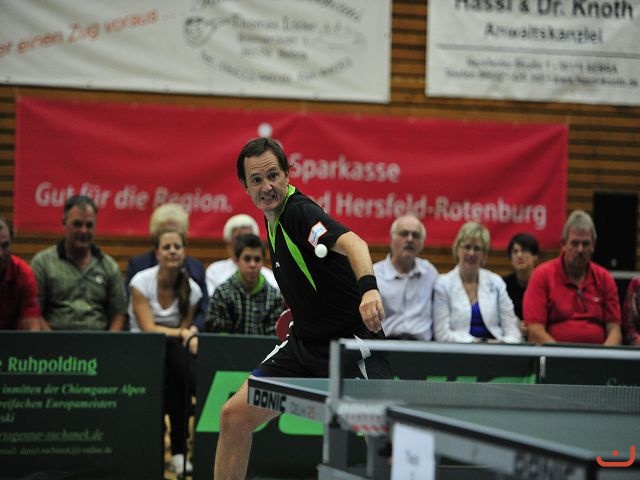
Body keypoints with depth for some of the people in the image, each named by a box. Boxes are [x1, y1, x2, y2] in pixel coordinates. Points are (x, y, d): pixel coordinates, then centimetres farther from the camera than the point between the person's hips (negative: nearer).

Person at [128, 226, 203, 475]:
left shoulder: (191, 290, 3)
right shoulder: (141, 282, -6)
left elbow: (183, 334, 2)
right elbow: (148, 329, -17)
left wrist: (189, 334, -20)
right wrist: (182, 333, -30)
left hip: (173, 356, 3)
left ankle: (179, 451, -26)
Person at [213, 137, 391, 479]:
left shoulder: (300, 212, -19)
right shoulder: (273, 218, 6)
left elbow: (351, 243, -40)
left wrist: (368, 287, -58)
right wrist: (297, 309, 13)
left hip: (350, 342, -8)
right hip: (305, 343, 8)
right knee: (235, 415, 0)